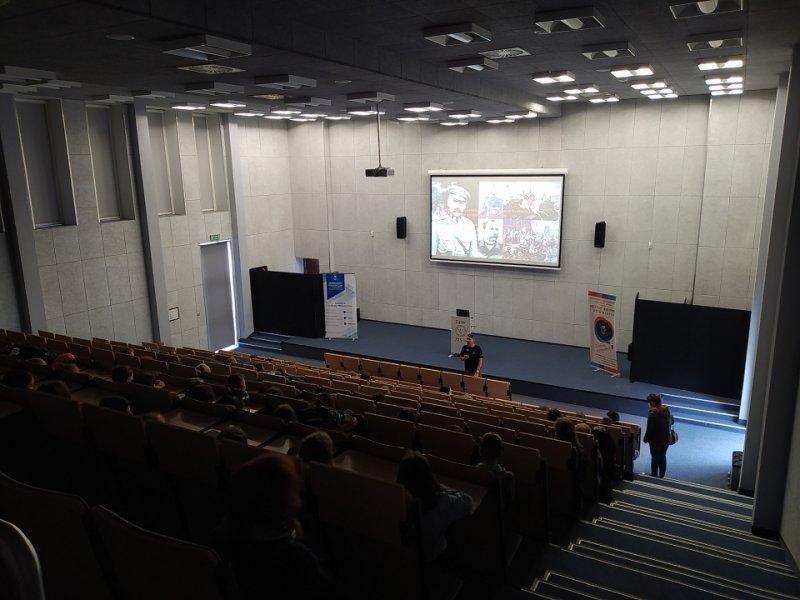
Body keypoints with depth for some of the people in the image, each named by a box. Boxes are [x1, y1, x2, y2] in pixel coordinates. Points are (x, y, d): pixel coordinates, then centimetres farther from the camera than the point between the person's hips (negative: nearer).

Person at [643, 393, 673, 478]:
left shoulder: (653, 413, -26)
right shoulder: (667, 410, -6)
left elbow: (649, 429, -21)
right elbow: (672, 421, 11)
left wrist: (646, 439, -7)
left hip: (656, 440, -6)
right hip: (666, 438, 6)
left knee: (655, 457, 13)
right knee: (663, 456, 21)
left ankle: (654, 474, 28)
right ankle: (661, 475, 34)